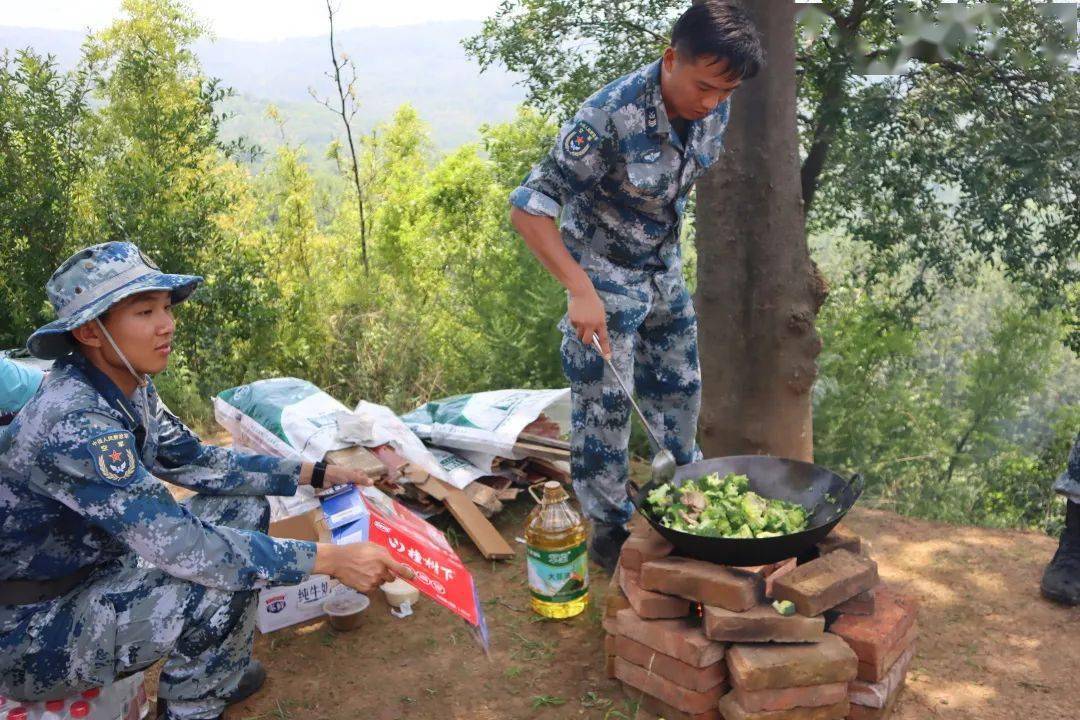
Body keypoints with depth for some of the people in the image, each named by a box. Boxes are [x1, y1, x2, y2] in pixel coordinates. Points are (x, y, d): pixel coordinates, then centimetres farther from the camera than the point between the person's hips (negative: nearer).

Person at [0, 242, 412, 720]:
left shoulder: (131, 392, -4)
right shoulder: (73, 424, -31)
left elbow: (202, 464, 6)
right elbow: (179, 545, -35)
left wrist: (315, 475, 0)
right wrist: (329, 559, -34)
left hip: (95, 570, 9)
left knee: (245, 510, 6)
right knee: (223, 586, -26)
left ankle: (222, 675, 17)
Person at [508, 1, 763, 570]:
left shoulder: (714, 106, -10)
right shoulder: (611, 116, -31)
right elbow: (528, 207, -30)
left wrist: (664, 251, 15)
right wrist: (581, 289, -36)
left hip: (663, 269, 7)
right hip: (604, 275, -6)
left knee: (679, 386, 17)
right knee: (605, 408, -1)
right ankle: (609, 531, 17)